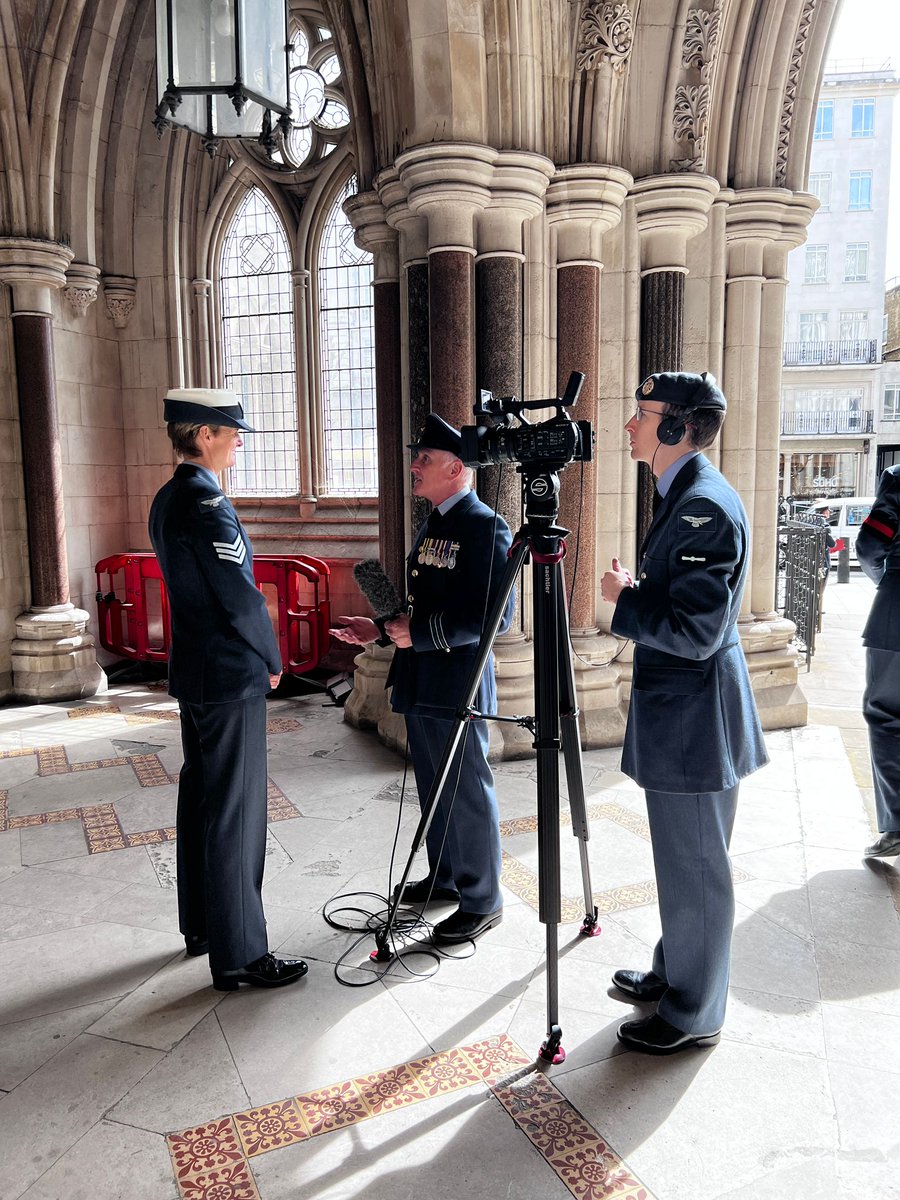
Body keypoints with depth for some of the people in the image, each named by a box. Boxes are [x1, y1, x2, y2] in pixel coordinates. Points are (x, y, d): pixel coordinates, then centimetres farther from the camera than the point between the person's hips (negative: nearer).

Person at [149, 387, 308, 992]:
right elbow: (239, 594, -20)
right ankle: (240, 954, 8)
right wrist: (272, 659, -5)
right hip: (230, 675, -10)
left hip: (192, 670, 10)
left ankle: (202, 925, 32)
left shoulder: (168, 499, 12)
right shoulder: (207, 501, -19)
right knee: (235, 812, -3)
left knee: (200, 797, 18)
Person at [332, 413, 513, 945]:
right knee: (434, 788, 20)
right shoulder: (433, 525, 14)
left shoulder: (486, 527, -15)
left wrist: (420, 634, -22)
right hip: (421, 682, 9)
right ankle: (444, 876, 37)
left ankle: (482, 900, 17)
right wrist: (382, 629, 9)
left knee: (467, 792, 2)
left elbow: (494, 615, -21)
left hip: (458, 686, -9)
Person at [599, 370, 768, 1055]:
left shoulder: (706, 506, -21)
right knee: (680, 862, 23)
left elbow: (697, 632, -26)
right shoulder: (685, 497, 12)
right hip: (676, 714, 10)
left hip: (695, 719, -10)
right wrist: (635, 593, 5)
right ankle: (672, 973, 41)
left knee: (695, 869, 6)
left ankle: (693, 1015, 23)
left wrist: (624, 599, -14)